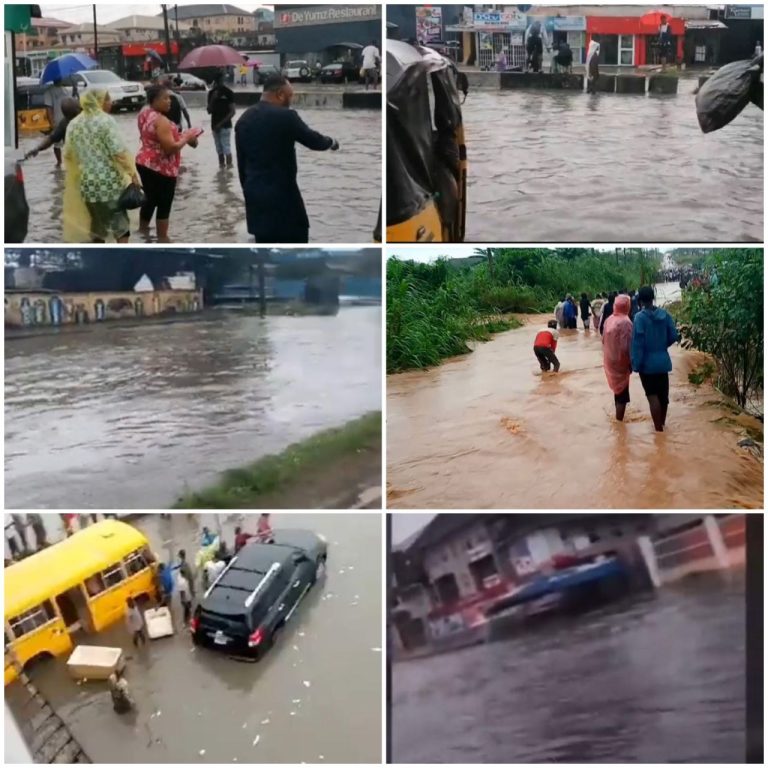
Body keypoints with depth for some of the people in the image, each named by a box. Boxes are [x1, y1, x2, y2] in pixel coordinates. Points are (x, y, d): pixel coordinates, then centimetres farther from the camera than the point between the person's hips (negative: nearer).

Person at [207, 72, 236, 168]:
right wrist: (213, 99, -9)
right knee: (219, 149, 10)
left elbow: (232, 111, -9)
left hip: (225, 126, -5)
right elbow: (209, 111, 7)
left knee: (226, 149, -9)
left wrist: (221, 123, -16)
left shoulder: (228, 92, -5)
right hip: (215, 125, 5)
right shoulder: (211, 93, 9)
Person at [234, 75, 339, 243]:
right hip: (282, 193, -6)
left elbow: (241, 162, 12)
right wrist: (331, 142, 19)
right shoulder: (285, 116, -13)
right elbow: (314, 140, -2)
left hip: (255, 194, 7)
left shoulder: (243, 119, 7)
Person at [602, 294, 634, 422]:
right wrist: (631, 363, -13)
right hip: (620, 362, -8)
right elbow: (626, 347, -24)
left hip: (609, 361, 8)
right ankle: (619, 421, 7)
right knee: (622, 393, 3)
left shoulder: (609, 320, 1)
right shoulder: (625, 322, -22)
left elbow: (604, 340, 11)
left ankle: (618, 417, 35)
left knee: (618, 390, 23)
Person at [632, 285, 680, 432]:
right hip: (663, 361, 5)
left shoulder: (640, 317, -15)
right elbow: (674, 336, 2)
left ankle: (659, 429, -4)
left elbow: (637, 342, -16)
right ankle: (662, 424, 34)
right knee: (663, 394, 17)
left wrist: (635, 364, -10)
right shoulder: (665, 314, -1)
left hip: (648, 363, -5)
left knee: (653, 396, -1)